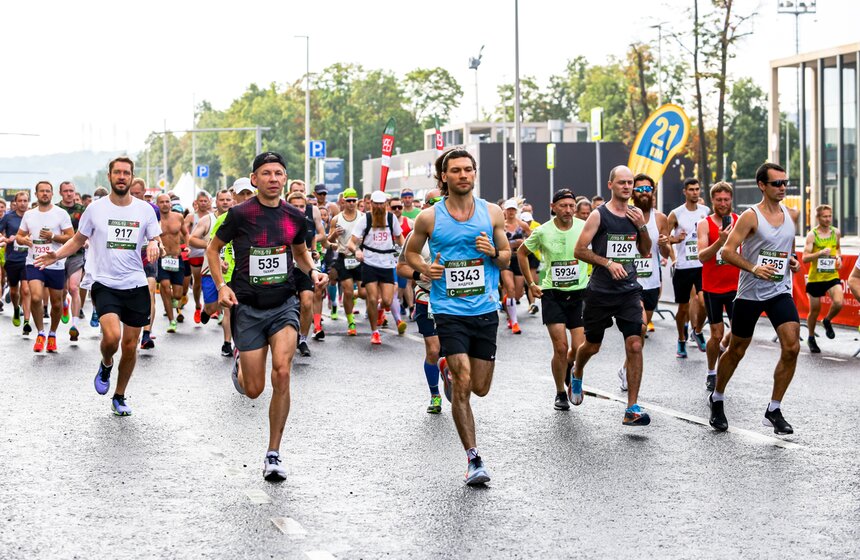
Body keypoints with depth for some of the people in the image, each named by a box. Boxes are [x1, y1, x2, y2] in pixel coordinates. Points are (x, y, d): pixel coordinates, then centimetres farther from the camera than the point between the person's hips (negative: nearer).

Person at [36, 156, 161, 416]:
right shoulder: (95, 209, 0)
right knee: (112, 336, -23)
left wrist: (154, 245, -15)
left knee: (130, 346, 7)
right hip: (105, 284, -2)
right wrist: (56, 255, -6)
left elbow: (156, 241, 10)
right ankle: (106, 365, 12)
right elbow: (78, 240, 11)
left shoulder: (144, 209, 2)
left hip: (136, 285, 2)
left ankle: (119, 397, 27)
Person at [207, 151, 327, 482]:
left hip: (283, 304, 2)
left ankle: (273, 455, -4)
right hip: (247, 307, -2)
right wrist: (221, 286, -7)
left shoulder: (295, 217, 3)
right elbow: (213, 249, 5)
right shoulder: (240, 214, -7)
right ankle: (239, 372, 42)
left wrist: (313, 272, 2)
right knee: (254, 390, 0)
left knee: (282, 374, -18)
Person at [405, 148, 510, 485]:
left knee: (480, 388, 10)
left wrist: (494, 253, -10)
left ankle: (448, 370, 44)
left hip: (485, 309, 3)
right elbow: (410, 252, 13)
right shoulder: (429, 217, -1)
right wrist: (425, 268, -7)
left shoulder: (492, 213, 4)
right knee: (463, 386, -13)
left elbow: (507, 258, 13)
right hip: (449, 309, -3)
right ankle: (473, 458, -3)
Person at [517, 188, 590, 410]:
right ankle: (560, 394, 11)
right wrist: (531, 284, 8)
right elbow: (522, 253, 11)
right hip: (552, 294, -1)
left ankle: (568, 369, 32)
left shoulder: (585, 227, -6)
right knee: (561, 348, -8)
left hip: (579, 293, 1)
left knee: (579, 348, -4)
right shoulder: (542, 232, -6)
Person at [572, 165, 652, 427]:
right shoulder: (599, 215, -7)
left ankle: (632, 409, -7)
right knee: (592, 345, 12)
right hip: (600, 291, -3)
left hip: (629, 290, 3)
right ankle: (577, 374, 47)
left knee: (635, 345, -10)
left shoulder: (636, 215, 7)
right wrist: (608, 262, -19)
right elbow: (579, 251, -10)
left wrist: (642, 227, -2)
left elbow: (646, 251, 14)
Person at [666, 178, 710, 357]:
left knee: (703, 301, -15)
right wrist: (675, 239, -23)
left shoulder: (706, 211, 5)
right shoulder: (676, 214, -4)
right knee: (683, 308, 6)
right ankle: (681, 341, 26)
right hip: (682, 267, -2)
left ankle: (698, 332, 11)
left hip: (702, 265, 2)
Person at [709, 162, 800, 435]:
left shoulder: (791, 214, 6)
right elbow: (728, 251, -16)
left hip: (780, 291, 4)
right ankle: (717, 399, 33)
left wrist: (793, 261, 4)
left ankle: (774, 410, 0)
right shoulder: (751, 216, -12)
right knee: (736, 351, 9)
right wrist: (754, 269, -29)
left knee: (792, 347, -12)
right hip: (750, 293, -4)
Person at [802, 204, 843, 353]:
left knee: (838, 303, -20)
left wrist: (839, 256, 5)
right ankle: (811, 338, 30)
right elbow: (805, 258, -15)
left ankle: (827, 321, 13)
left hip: (832, 276, 3)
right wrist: (820, 253, -29)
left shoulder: (836, 232, 4)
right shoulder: (812, 235, -10)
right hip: (815, 277, -2)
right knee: (815, 310, 8)